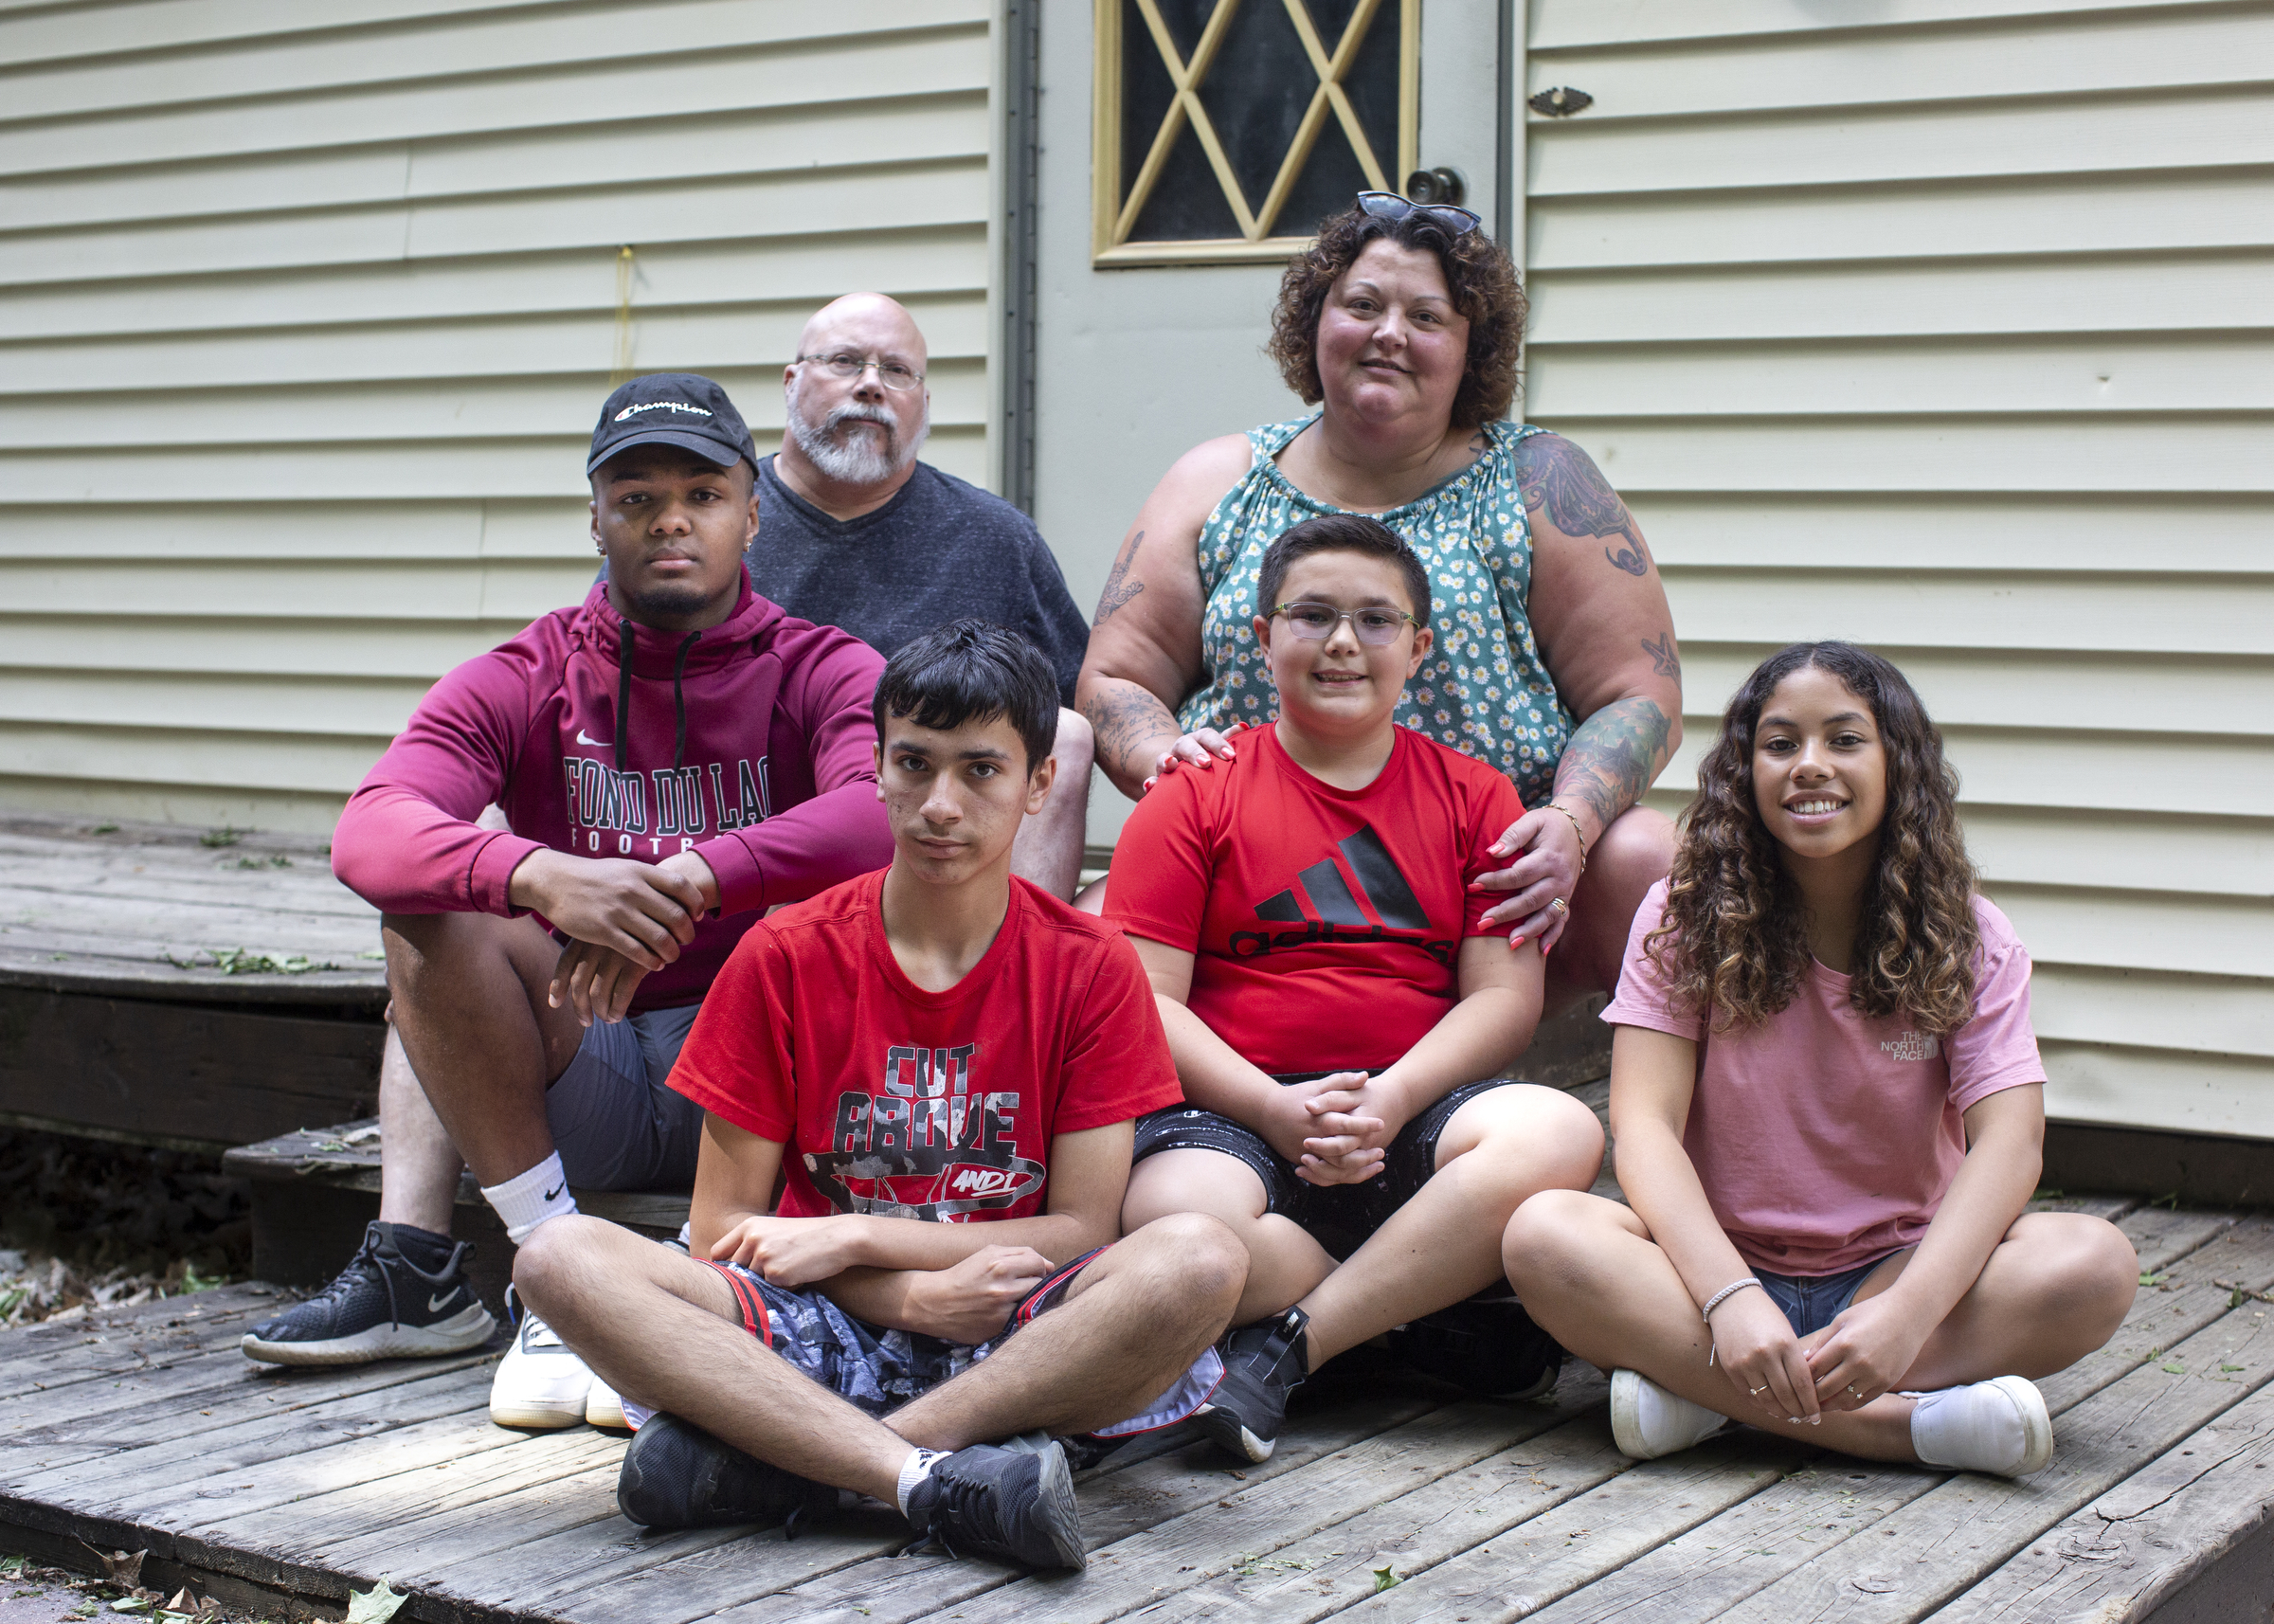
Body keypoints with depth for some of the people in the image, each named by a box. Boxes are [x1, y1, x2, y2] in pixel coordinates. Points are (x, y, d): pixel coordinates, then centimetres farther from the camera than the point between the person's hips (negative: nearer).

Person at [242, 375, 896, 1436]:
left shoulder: (822, 670, -1)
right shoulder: (523, 683, 4)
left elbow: (887, 810, -24)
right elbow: (367, 837, -16)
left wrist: (679, 885, -35)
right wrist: (536, 876, -36)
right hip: (584, 1083, 1)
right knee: (435, 912, -21)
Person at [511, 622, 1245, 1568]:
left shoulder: (1092, 970, 2)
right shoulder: (784, 958, 4)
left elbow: (1081, 1232, -2)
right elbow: (723, 1228, 2)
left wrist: (857, 1239, -10)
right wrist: (918, 1296, -14)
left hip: (1017, 1342, 0)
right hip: (814, 1334, 1)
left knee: (1200, 1260, -32)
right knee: (562, 1258, -25)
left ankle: (766, 1462, -31)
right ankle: (934, 1479, -38)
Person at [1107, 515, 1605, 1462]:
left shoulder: (1472, 795, 15)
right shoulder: (1194, 797, 9)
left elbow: (1505, 995, 5)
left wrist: (1389, 1100, -14)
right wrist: (1275, 1108, -16)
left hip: (1417, 1109, 2)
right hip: (1236, 1114, -2)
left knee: (1556, 1134, -32)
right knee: (1173, 1218, -38)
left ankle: (1283, 1349, -26)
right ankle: (1448, 1319, -16)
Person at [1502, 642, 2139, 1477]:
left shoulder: (1967, 939, -2)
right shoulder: (1686, 916, -3)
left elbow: (2008, 1142, -15)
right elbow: (1644, 1126, -13)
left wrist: (1908, 1312, -34)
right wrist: (1729, 1299, -32)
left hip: (1898, 1268, 1)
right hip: (1716, 1266, -1)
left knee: (2097, 1262, -28)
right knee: (1544, 1236, -31)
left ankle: (1702, 1391, -30)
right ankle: (1908, 1423, -33)